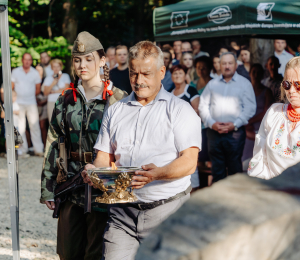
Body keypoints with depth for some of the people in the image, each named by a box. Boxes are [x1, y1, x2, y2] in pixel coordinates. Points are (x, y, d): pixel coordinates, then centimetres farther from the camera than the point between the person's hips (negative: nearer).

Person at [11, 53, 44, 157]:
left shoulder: (35, 73, 7)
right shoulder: (15, 72, 6)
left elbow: (38, 90, 12)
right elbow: (11, 87, 5)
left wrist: (29, 95, 5)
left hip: (31, 103, 0)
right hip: (18, 103, 0)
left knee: (35, 125, -4)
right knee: (20, 127, 0)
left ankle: (38, 149, -1)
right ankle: (22, 149, 7)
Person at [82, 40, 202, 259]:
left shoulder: (180, 110, 3)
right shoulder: (116, 112, 17)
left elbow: (189, 162, -7)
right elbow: (105, 156, 17)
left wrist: (157, 173, -26)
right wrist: (95, 171, -7)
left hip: (167, 209, -3)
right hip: (123, 211, 3)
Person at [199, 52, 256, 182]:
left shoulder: (244, 83, 6)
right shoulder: (212, 84, 15)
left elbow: (250, 108, -2)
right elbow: (203, 106, 9)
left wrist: (235, 124, -12)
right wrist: (212, 123, -7)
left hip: (235, 132, -3)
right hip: (214, 132, 3)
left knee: (235, 169, -2)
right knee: (217, 170, 6)